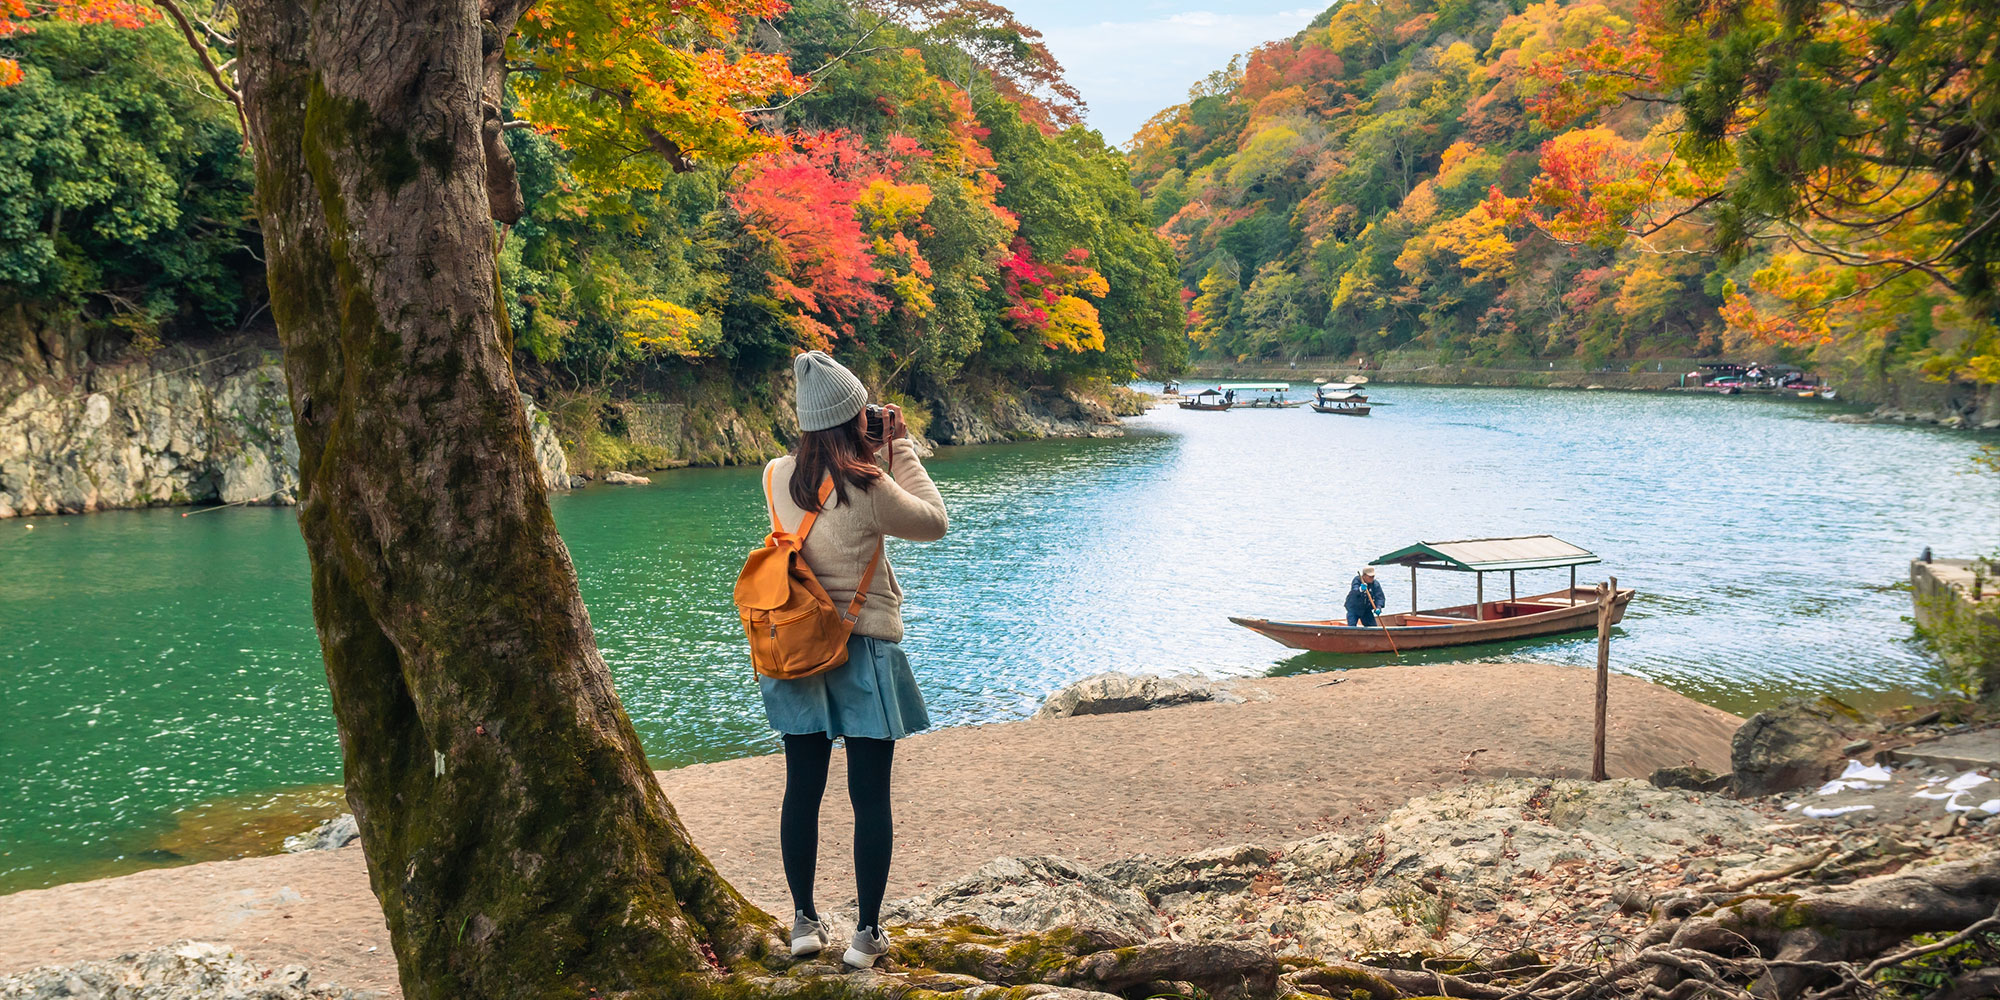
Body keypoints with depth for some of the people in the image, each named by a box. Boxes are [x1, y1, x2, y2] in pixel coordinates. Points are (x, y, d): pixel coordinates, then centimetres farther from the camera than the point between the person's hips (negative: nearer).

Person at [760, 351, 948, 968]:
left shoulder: (778, 477, -2)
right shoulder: (867, 488, -18)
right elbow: (933, 523, -3)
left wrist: (878, 454, 13)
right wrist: (901, 448, 1)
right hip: (863, 651, -5)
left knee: (802, 790, 13)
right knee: (870, 797, 4)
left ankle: (804, 920, 21)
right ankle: (867, 932, 10)